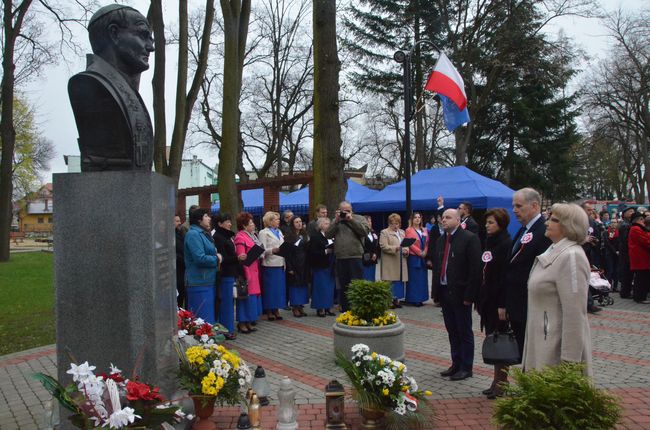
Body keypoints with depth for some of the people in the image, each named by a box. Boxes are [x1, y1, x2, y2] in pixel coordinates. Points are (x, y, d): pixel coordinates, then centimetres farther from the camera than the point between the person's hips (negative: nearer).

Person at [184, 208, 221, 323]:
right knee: (204, 318, -7)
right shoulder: (193, 234, -14)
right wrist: (216, 259, -7)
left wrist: (217, 256, 3)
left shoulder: (203, 234, 17)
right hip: (200, 283, -10)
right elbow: (200, 258, -22)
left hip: (208, 282, 10)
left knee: (210, 317, 14)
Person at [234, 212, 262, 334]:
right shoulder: (240, 237, -14)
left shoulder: (251, 235, 15)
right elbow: (241, 257, -20)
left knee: (253, 295, 13)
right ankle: (242, 323, 6)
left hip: (254, 271, 9)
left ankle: (248, 322, 21)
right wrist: (246, 275, -25)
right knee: (247, 296, -4)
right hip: (247, 272, -9)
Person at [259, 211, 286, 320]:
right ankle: (269, 311, 8)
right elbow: (262, 250, -10)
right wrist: (272, 250, -24)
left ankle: (276, 310, 18)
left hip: (280, 264, 7)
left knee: (280, 287, 8)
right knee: (270, 288, -2)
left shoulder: (279, 232, 19)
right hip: (270, 265, -6)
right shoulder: (264, 233, -2)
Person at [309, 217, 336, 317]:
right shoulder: (315, 237, -7)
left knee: (329, 287, 8)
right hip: (320, 266, -7)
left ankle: (328, 307, 17)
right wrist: (325, 251, -19)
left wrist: (332, 251, -5)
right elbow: (312, 252, -15)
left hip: (329, 266, 7)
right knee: (320, 287, -3)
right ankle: (320, 308, 5)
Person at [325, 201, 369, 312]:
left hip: (355, 257, -3)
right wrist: (336, 221, -6)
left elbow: (365, 231, -11)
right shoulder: (336, 221, 13)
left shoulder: (359, 218, 6)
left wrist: (351, 220, -12)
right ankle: (345, 310, 21)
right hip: (340, 258, 3)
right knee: (343, 287, 11)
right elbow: (328, 235, 1)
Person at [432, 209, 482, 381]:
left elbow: (475, 268, -14)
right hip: (444, 292, 7)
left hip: (460, 294, -7)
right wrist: (437, 292, 9)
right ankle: (456, 364, 25)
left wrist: (469, 295, -17)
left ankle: (466, 368, 14)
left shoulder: (469, 238, -10)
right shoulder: (441, 240, 13)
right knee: (452, 331, 14)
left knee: (464, 332, 4)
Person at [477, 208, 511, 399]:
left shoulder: (507, 244, -13)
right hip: (488, 301, 8)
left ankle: (500, 382, 10)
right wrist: (480, 300, 13)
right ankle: (498, 381, 21)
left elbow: (505, 276, -18)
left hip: (499, 301, -8)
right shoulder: (489, 243, 13)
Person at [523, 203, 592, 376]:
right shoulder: (555, 252, 12)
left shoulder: (571, 257, -18)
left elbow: (574, 314, -23)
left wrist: (569, 361, -22)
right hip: (543, 342, 9)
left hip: (557, 348, -9)